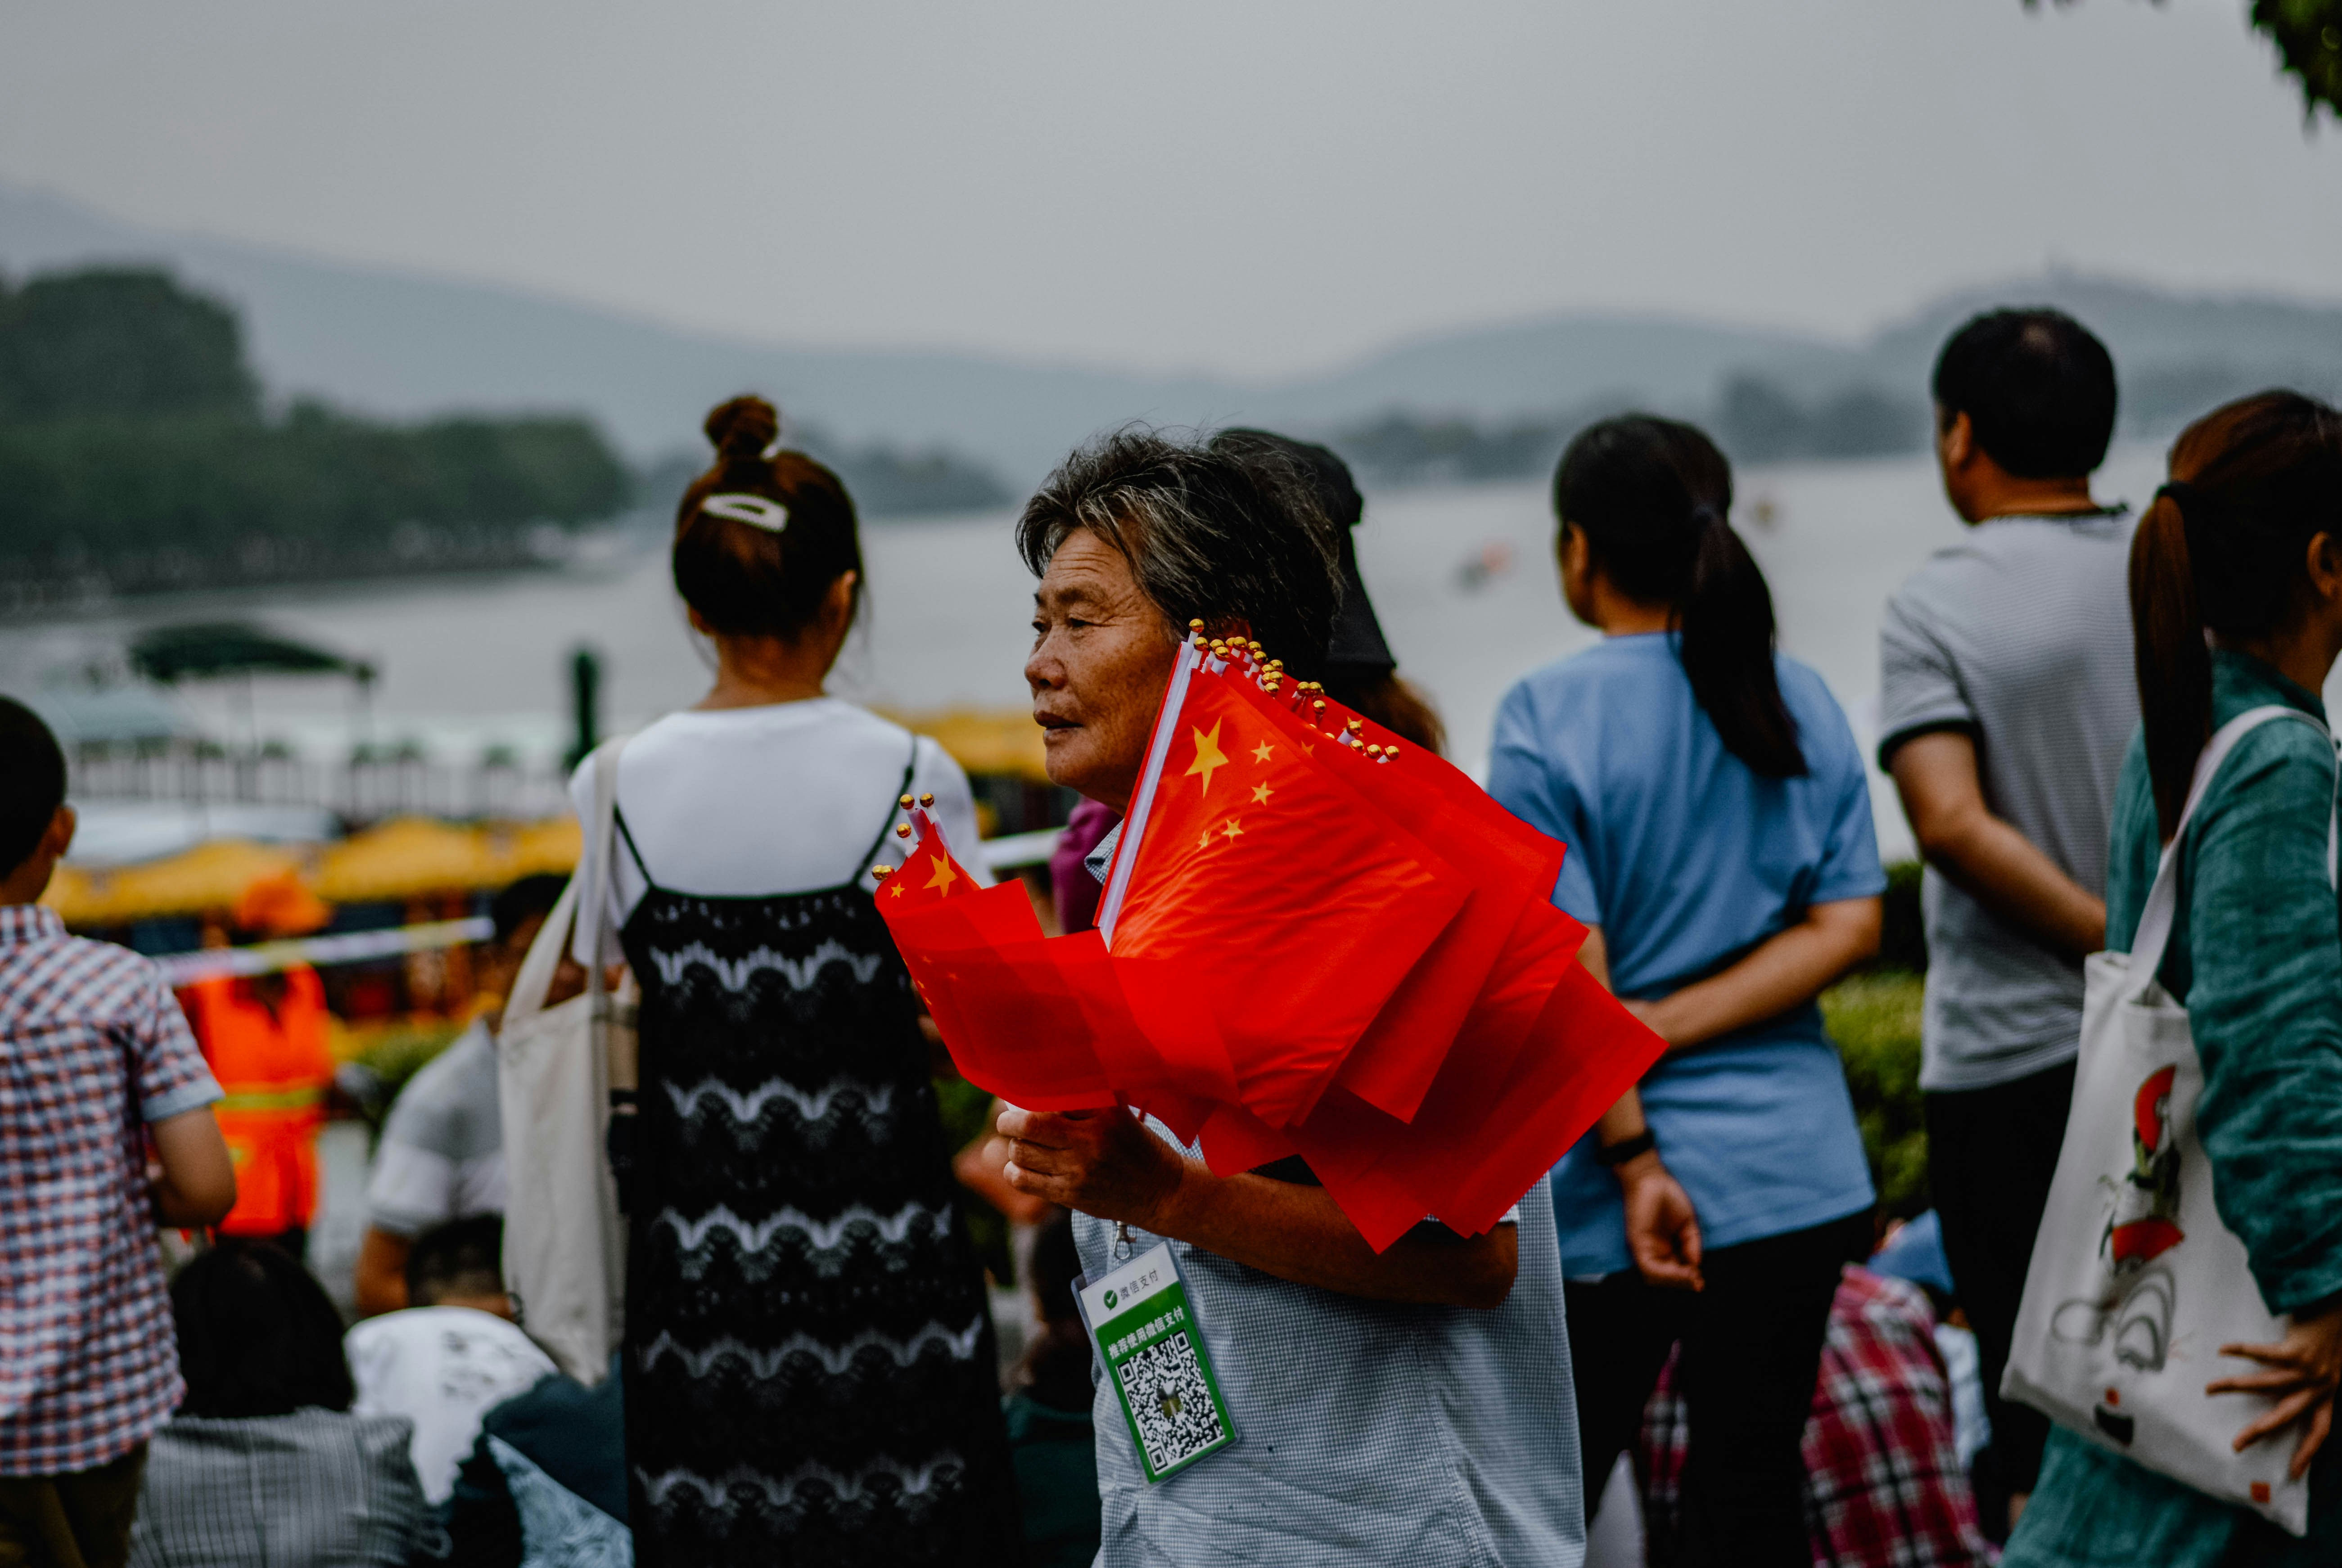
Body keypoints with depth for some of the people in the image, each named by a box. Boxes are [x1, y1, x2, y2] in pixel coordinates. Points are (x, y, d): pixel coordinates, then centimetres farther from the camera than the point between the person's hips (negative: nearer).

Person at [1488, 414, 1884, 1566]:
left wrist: (1634, 1158, -11)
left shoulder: (1549, 717, -10)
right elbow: (1849, 924, 0)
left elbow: (1567, 971, -14)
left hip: (1610, 1193, -4)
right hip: (1792, 1169, 4)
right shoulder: (1802, 704, 5)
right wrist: (1671, 1027, -6)